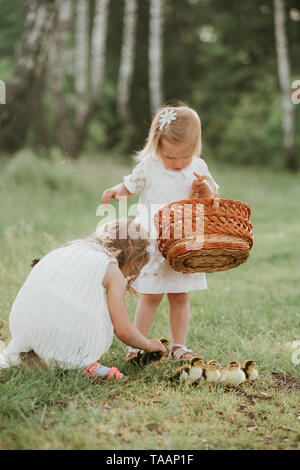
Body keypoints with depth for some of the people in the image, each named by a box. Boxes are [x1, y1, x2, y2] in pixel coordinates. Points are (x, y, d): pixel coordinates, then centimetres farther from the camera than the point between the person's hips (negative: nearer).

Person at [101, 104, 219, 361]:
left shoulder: (198, 168, 0)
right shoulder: (149, 166, -5)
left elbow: (211, 201, 7)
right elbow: (130, 186, 7)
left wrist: (204, 189, -14)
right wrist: (116, 190, -15)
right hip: (153, 244, -2)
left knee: (180, 297, 9)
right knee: (150, 296, 2)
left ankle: (178, 346, 20)